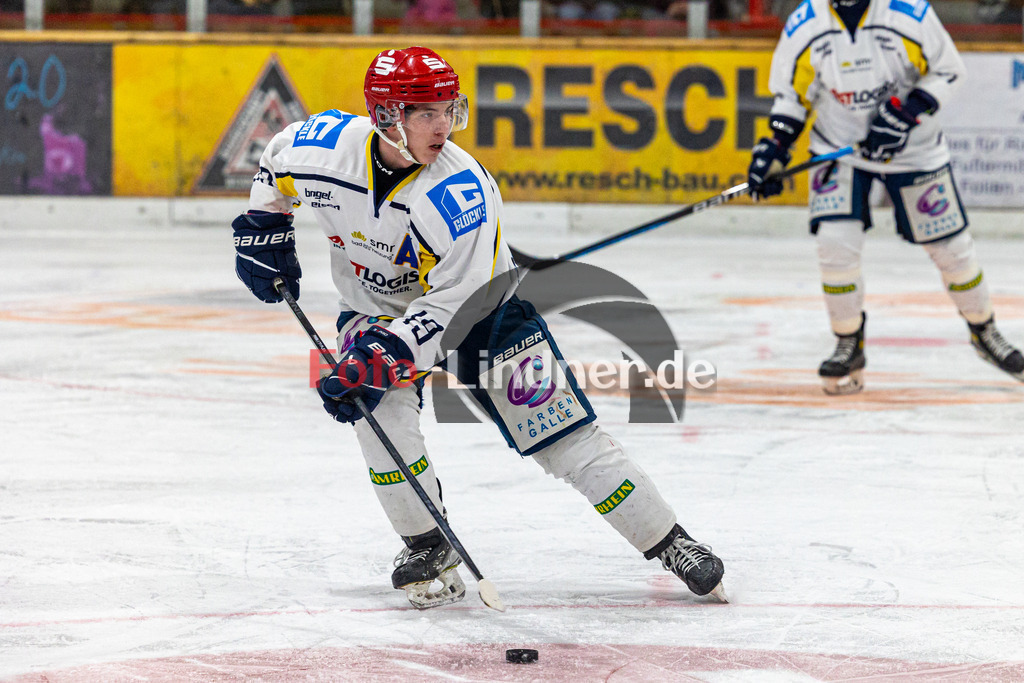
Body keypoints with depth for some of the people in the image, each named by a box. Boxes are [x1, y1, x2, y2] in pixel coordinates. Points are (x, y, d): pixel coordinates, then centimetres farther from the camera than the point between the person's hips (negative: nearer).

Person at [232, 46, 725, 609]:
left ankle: (668, 543, 3)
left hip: (480, 306, -3)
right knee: (378, 412, -25)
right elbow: (274, 165, 4)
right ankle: (429, 551, -5)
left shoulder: (460, 192, -34)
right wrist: (263, 230, -1)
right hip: (376, 308, 3)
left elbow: (453, 303, -34)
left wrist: (384, 357, -41)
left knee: (563, 435, -7)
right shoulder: (324, 146, -22)